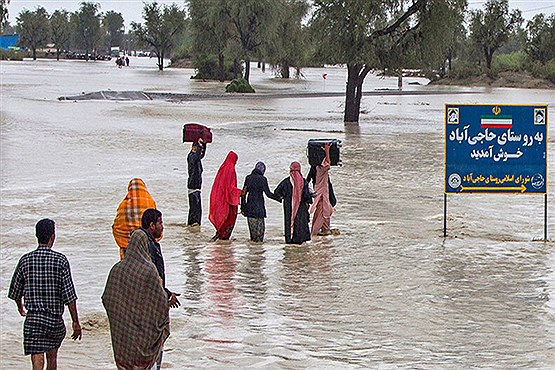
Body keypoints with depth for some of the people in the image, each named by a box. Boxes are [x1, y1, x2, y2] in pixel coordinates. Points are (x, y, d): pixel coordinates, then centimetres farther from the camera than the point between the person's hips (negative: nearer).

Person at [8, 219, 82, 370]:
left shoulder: (25, 260, -1)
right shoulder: (60, 260, -7)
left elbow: (15, 291, 10)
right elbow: (69, 295, -10)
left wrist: (20, 307, 31)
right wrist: (75, 322, -3)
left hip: (33, 318, 0)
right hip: (56, 318, 1)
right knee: (52, 356, 22)